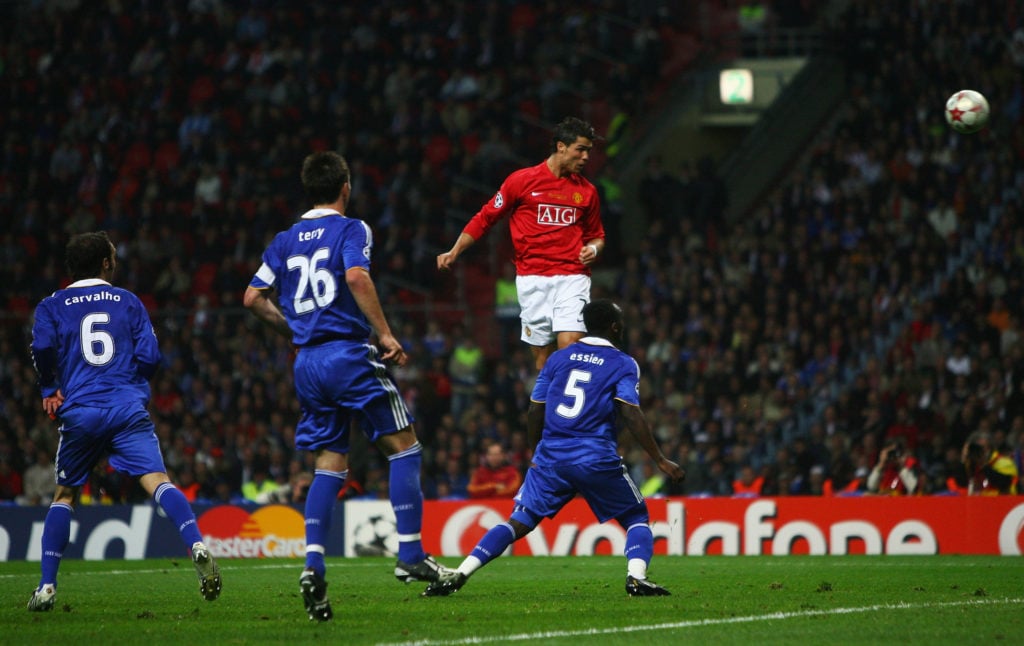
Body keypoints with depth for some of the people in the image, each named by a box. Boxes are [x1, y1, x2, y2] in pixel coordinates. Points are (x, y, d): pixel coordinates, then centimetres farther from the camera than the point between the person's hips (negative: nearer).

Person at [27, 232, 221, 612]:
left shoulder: (52, 306, 13)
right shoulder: (128, 302, 15)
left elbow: (43, 347, -5)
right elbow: (150, 357, 7)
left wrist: (50, 390, 11)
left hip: (79, 413, 1)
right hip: (129, 409, -1)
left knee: (65, 496, 17)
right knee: (157, 480, -14)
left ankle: (47, 587, 10)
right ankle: (196, 544, -41)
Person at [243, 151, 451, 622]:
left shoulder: (285, 240, 15)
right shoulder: (351, 230, -2)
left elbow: (253, 298, 13)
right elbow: (356, 277, -20)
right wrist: (385, 335, -17)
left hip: (307, 362, 6)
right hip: (348, 351, -6)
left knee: (330, 465, 8)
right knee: (403, 444, 4)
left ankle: (313, 565, -8)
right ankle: (410, 555, -2)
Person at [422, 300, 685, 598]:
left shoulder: (558, 358, 14)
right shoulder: (623, 364, 2)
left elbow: (535, 412, 16)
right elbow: (632, 416, -8)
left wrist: (537, 454, 31)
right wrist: (661, 461, -5)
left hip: (551, 458, 3)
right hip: (597, 459, -3)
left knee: (519, 522, 7)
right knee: (637, 518, 15)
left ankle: (459, 574, -7)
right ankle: (636, 576, -11)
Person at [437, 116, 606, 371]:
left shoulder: (587, 191, 10)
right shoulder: (522, 180, 2)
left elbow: (595, 235, 24)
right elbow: (485, 218, 8)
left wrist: (593, 248, 1)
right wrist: (454, 252, 1)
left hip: (572, 278, 1)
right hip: (532, 280, -1)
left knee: (570, 344, -17)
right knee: (542, 352, 0)